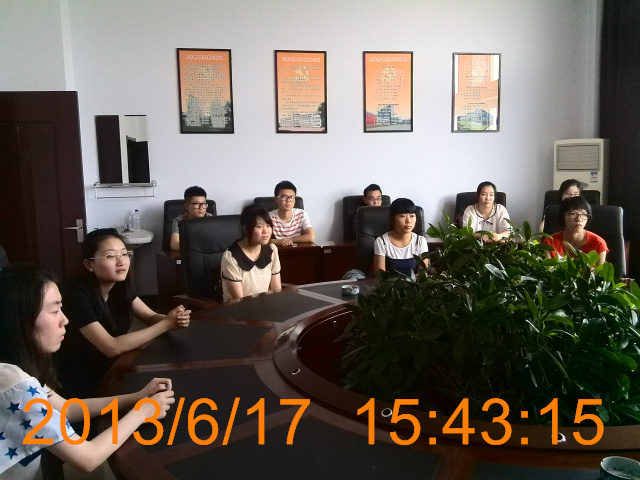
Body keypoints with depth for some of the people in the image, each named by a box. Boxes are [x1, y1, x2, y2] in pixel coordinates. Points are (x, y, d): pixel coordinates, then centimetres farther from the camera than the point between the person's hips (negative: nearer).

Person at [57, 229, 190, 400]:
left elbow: (152, 317, 1)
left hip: (113, 370, 7)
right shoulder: (77, 294, -25)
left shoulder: (120, 284, -4)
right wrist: (165, 324, -28)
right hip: (83, 384, -7)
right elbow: (112, 347, -30)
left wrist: (173, 319, -23)